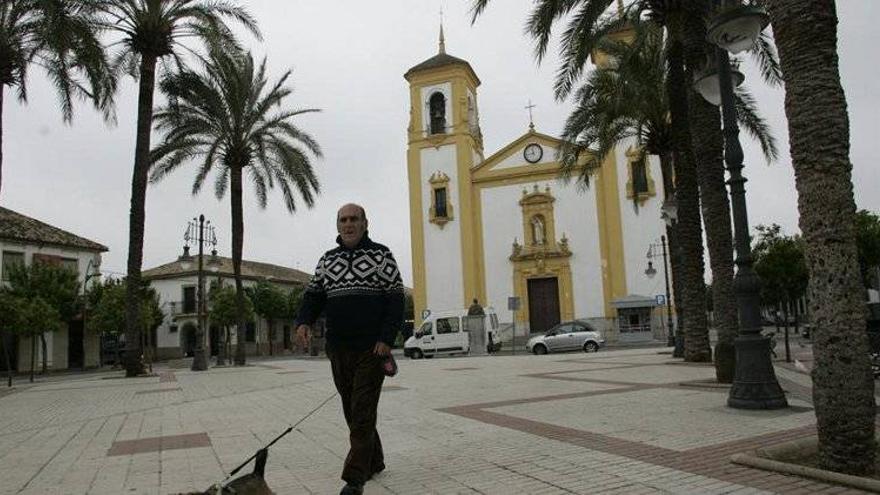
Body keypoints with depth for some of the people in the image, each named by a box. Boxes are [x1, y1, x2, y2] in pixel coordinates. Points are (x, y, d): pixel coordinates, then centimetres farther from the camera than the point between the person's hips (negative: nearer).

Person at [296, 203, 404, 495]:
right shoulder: (327, 260, 14)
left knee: (363, 412, -6)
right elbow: (314, 294, 11)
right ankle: (374, 462, 29)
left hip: (372, 349, -5)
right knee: (352, 410, 13)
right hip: (338, 350, 5)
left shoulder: (381, 255, 0)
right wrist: (304, 321, -10)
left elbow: (396, 298, -5)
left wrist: (387, 338, -14)